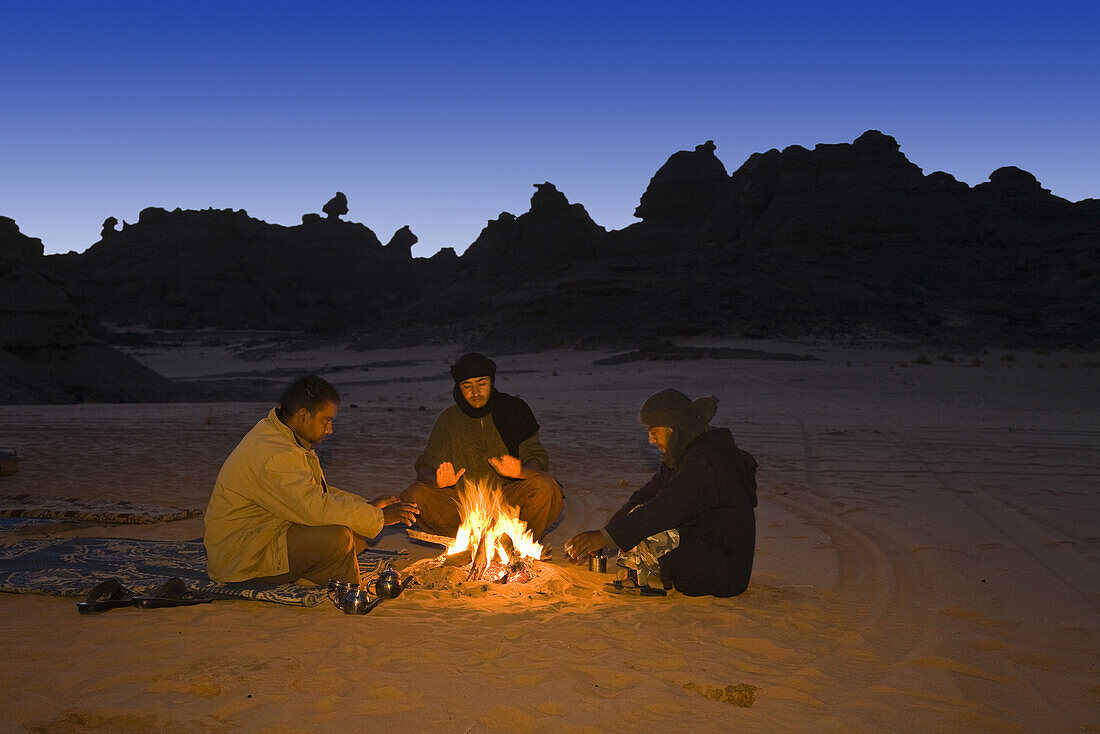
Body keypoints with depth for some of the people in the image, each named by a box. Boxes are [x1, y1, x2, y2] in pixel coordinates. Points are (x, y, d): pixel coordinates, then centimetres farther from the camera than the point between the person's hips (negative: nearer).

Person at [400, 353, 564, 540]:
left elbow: (537, 457, -3)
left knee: (544, 487, -30)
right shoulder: (449, 418, 5)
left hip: (507, 500, -1)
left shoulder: (513, 410, 2)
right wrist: (437, 481, -25)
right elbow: (425, 467, 2)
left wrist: (520, 471, -28)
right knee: (414, 495, -24)